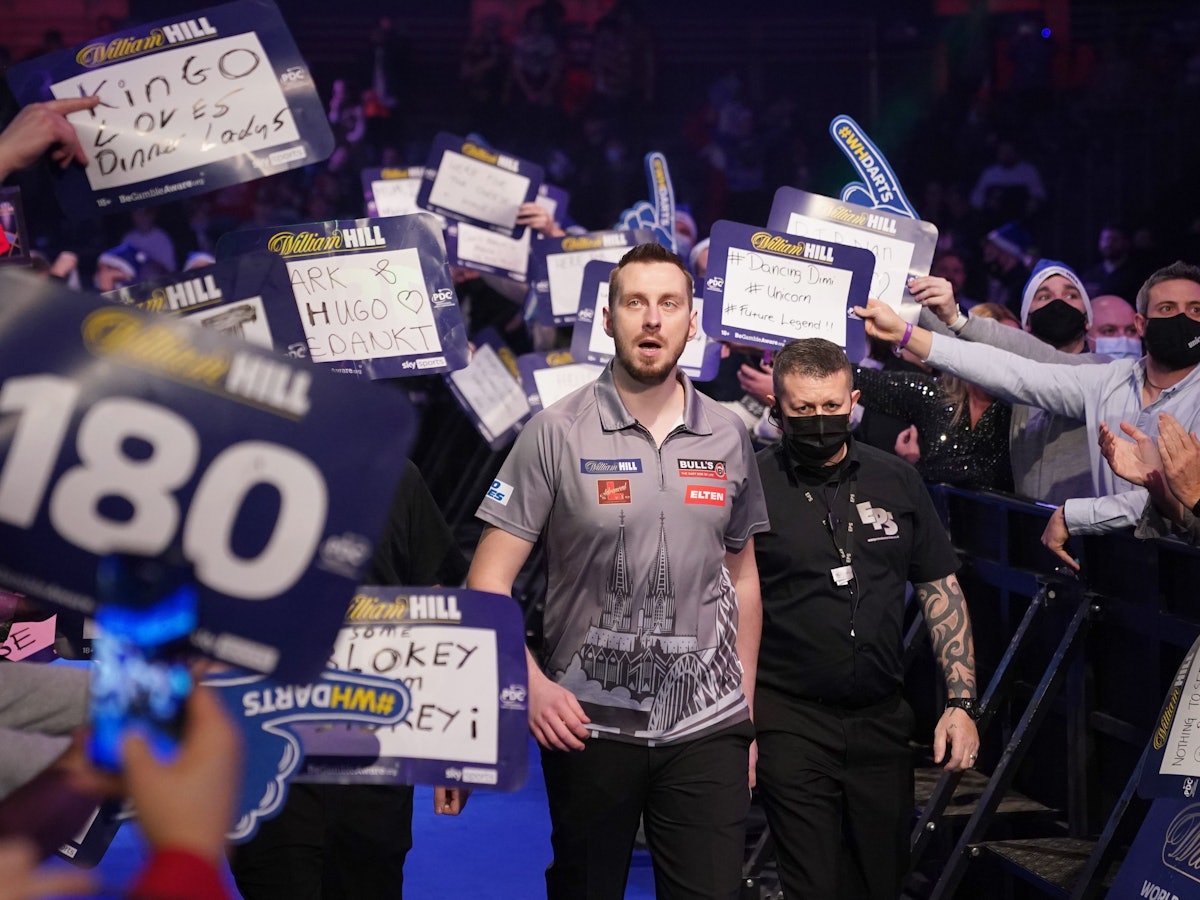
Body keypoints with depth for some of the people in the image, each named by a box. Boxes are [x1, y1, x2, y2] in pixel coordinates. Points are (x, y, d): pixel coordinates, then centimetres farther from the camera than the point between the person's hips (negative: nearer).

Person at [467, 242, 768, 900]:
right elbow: (489, 581, -7)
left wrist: (746, 704, 12)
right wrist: (531, 685, -18)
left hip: (708, 728, 2)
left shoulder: (727, 437, 6)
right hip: (587, 723, -2)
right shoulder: (557, 433, -5)